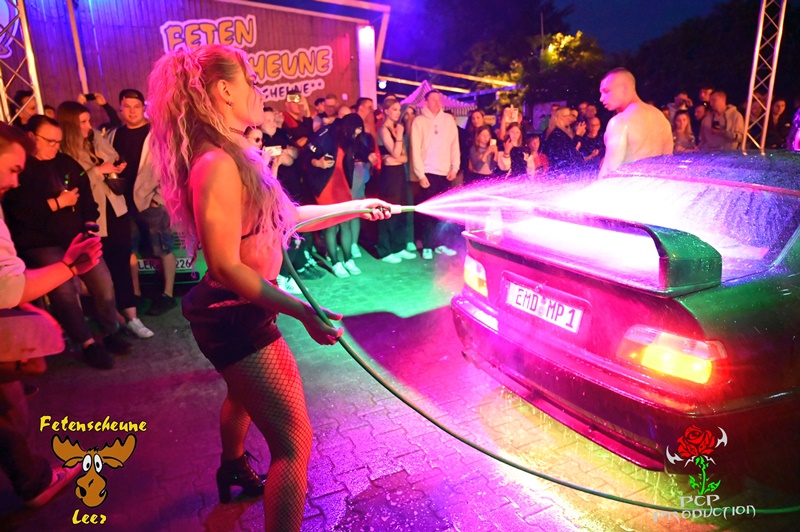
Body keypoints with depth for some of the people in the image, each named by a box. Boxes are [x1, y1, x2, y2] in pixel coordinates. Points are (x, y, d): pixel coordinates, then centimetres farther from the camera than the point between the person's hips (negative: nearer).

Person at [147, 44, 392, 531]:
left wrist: (357, 207, 17)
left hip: (233, 313, 11)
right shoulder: (217, 163, -24)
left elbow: (285, 216, 13)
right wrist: (299, 309, -29)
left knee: (244, 395, 35)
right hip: (236, 318, -11)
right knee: (294, 445, -5)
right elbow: (226, 266, -26)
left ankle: (234, 471, 63)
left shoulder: (234, 156, 7)